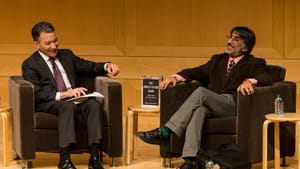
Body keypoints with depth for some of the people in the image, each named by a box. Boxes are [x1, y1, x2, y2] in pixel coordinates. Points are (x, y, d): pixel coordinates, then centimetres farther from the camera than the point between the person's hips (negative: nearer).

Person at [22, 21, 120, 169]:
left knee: (94, 103, -29)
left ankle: (95, 157, -36)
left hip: (75, 99, 5)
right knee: (67, 106, -38)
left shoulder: (67, 55, 23)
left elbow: (90, 67, 20)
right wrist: (63, 94, -20)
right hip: (49, 104, -5)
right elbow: (36, 94, -8)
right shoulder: (30, 65, 5)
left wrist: (107, 66, -2)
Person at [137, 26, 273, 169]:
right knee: (198, 109, -34)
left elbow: (266, 78, -7)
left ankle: (165, 132, -34)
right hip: (210, 106, 4)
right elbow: (196, 72, 25)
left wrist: (250, 81, -29)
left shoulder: (254, 63, 12)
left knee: (201, 92, -30)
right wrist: (175, 77, 4)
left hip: (233, 105, -4)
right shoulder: (217, 60, 30)